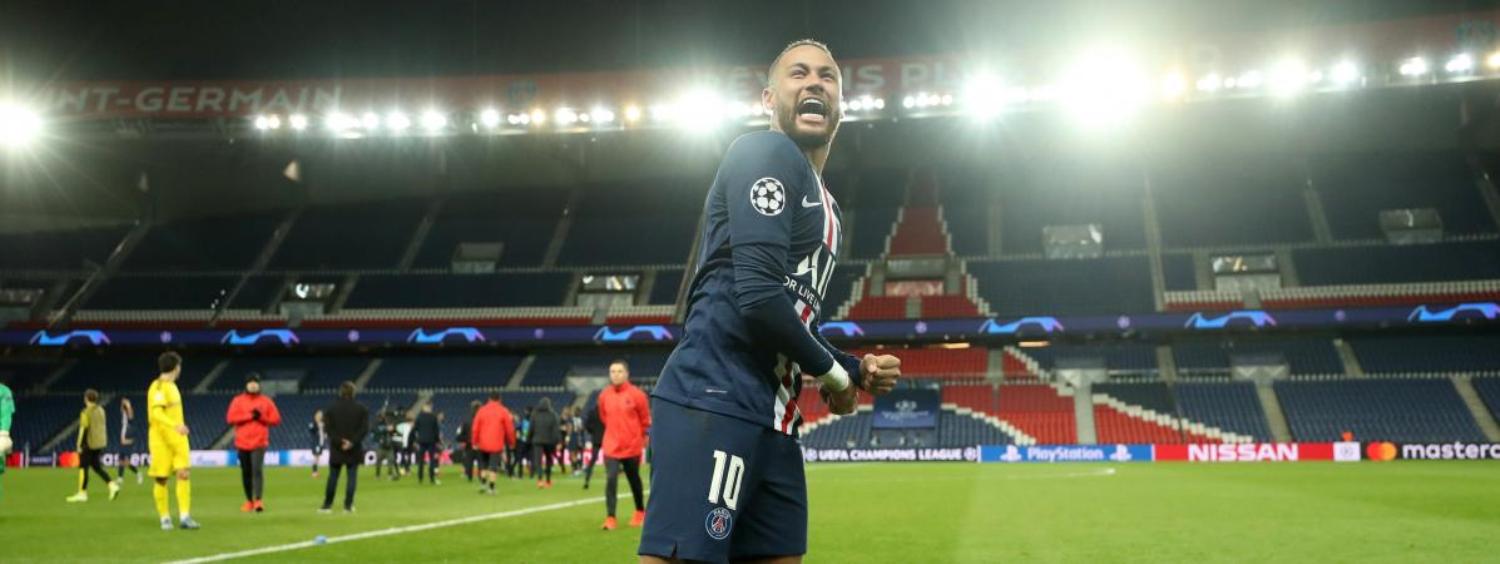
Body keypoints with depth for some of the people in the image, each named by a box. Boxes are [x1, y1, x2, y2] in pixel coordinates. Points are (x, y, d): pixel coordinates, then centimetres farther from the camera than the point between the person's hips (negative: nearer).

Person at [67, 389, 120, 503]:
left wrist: (80, 445, -13)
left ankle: (82, 493, 5)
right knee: (97, 466, 15)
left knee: (83, 467, 2)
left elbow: (84, 429, -17)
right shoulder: (101, 410, 10)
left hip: (89, 444, -8)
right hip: (100, 443, 8)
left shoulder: (86, 412, -14)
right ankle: (112, 485, 1)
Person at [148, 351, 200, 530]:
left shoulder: (172, 386, 16)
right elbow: (156, 413, -25)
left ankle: (184, 517, -9)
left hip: (178, 439, 7)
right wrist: (175, 425, -39)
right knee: (161, 479, 2)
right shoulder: (158, 387, -12)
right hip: (162, 440, -7)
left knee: (184, 474, -6)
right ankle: (165, 518, 11)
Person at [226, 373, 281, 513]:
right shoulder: (238, 400, 5)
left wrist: (261, 417, -11)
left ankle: (258, 501, -20)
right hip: (242, 442, 2)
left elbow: (276, 419, 4)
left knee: (257, 469, -16)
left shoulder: (266, 401, 7)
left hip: (259, 442, -2)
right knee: (246, 472, 7)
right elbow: (230, 418, -8)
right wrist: (250, 415, -14)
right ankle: (249, 501, 18)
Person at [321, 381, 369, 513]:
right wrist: (353, 442, -14)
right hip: (354, 448, -1)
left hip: (336, 448, 1)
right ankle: (348, 505, -1)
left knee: (333, 477, 10)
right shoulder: (360, 409, -2)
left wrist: (339, 441, -10)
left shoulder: (331, 408, 1)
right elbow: (365, 428, -9)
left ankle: (327, 505, 13)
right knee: (352, 476, 3)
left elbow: (327, 428, -6)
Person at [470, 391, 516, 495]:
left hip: (483, 444, 2)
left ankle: (483, 483, 11)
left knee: (483, 464, 19)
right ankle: (491, 487, -3)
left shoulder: (481, 410, 5)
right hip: (497, 444, -2)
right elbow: (510, 429, -1)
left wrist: (475, 442, 12)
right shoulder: (503, 411, -1)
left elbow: (475, 428, 4)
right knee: (494, 466, 0)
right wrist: (511, 443, 10)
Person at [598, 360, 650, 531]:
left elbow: (645, 420, 0)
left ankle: (640, 511, 32)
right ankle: (610, 517, -11)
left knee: (634, 480, 12)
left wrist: (641, 438, 6)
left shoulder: (637, 394, -9)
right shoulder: (604, 395, 0)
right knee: (610, 479, -12)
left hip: (632, 446, -2)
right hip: (611, 447, 2)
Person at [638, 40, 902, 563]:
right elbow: (758, 297, -18)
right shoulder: (766, 155, -6)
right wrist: (833, 372, -4)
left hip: (772, 421, 10)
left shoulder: (824, 205, 24)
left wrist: (857, 369, 13)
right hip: (712, 405, -10)